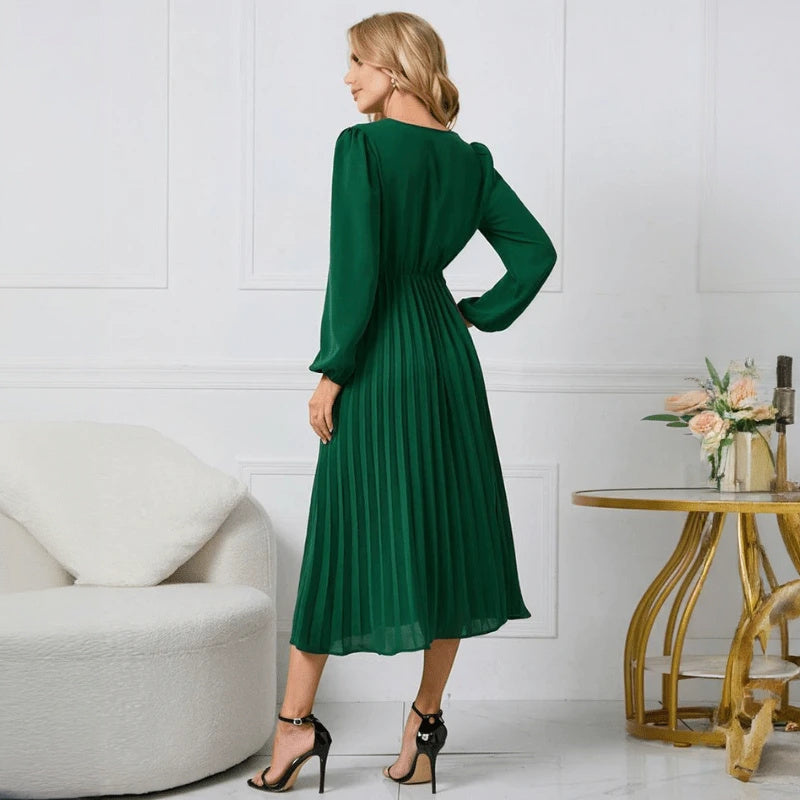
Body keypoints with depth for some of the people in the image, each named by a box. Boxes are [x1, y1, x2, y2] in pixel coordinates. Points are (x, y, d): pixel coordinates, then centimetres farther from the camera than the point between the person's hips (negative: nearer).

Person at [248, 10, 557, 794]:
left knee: (350, 531, 2)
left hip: (378, 358, -5)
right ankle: (425, 721, 17)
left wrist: (331, 370, -11)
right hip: (447, 355, 6)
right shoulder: (468, 158, 9)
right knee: (444, 533, 9)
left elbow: (355, 268, -16)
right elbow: (536, 251, 7)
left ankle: (296, 721, 11)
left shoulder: (362, 146, -10)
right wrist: (477, 315, 13)